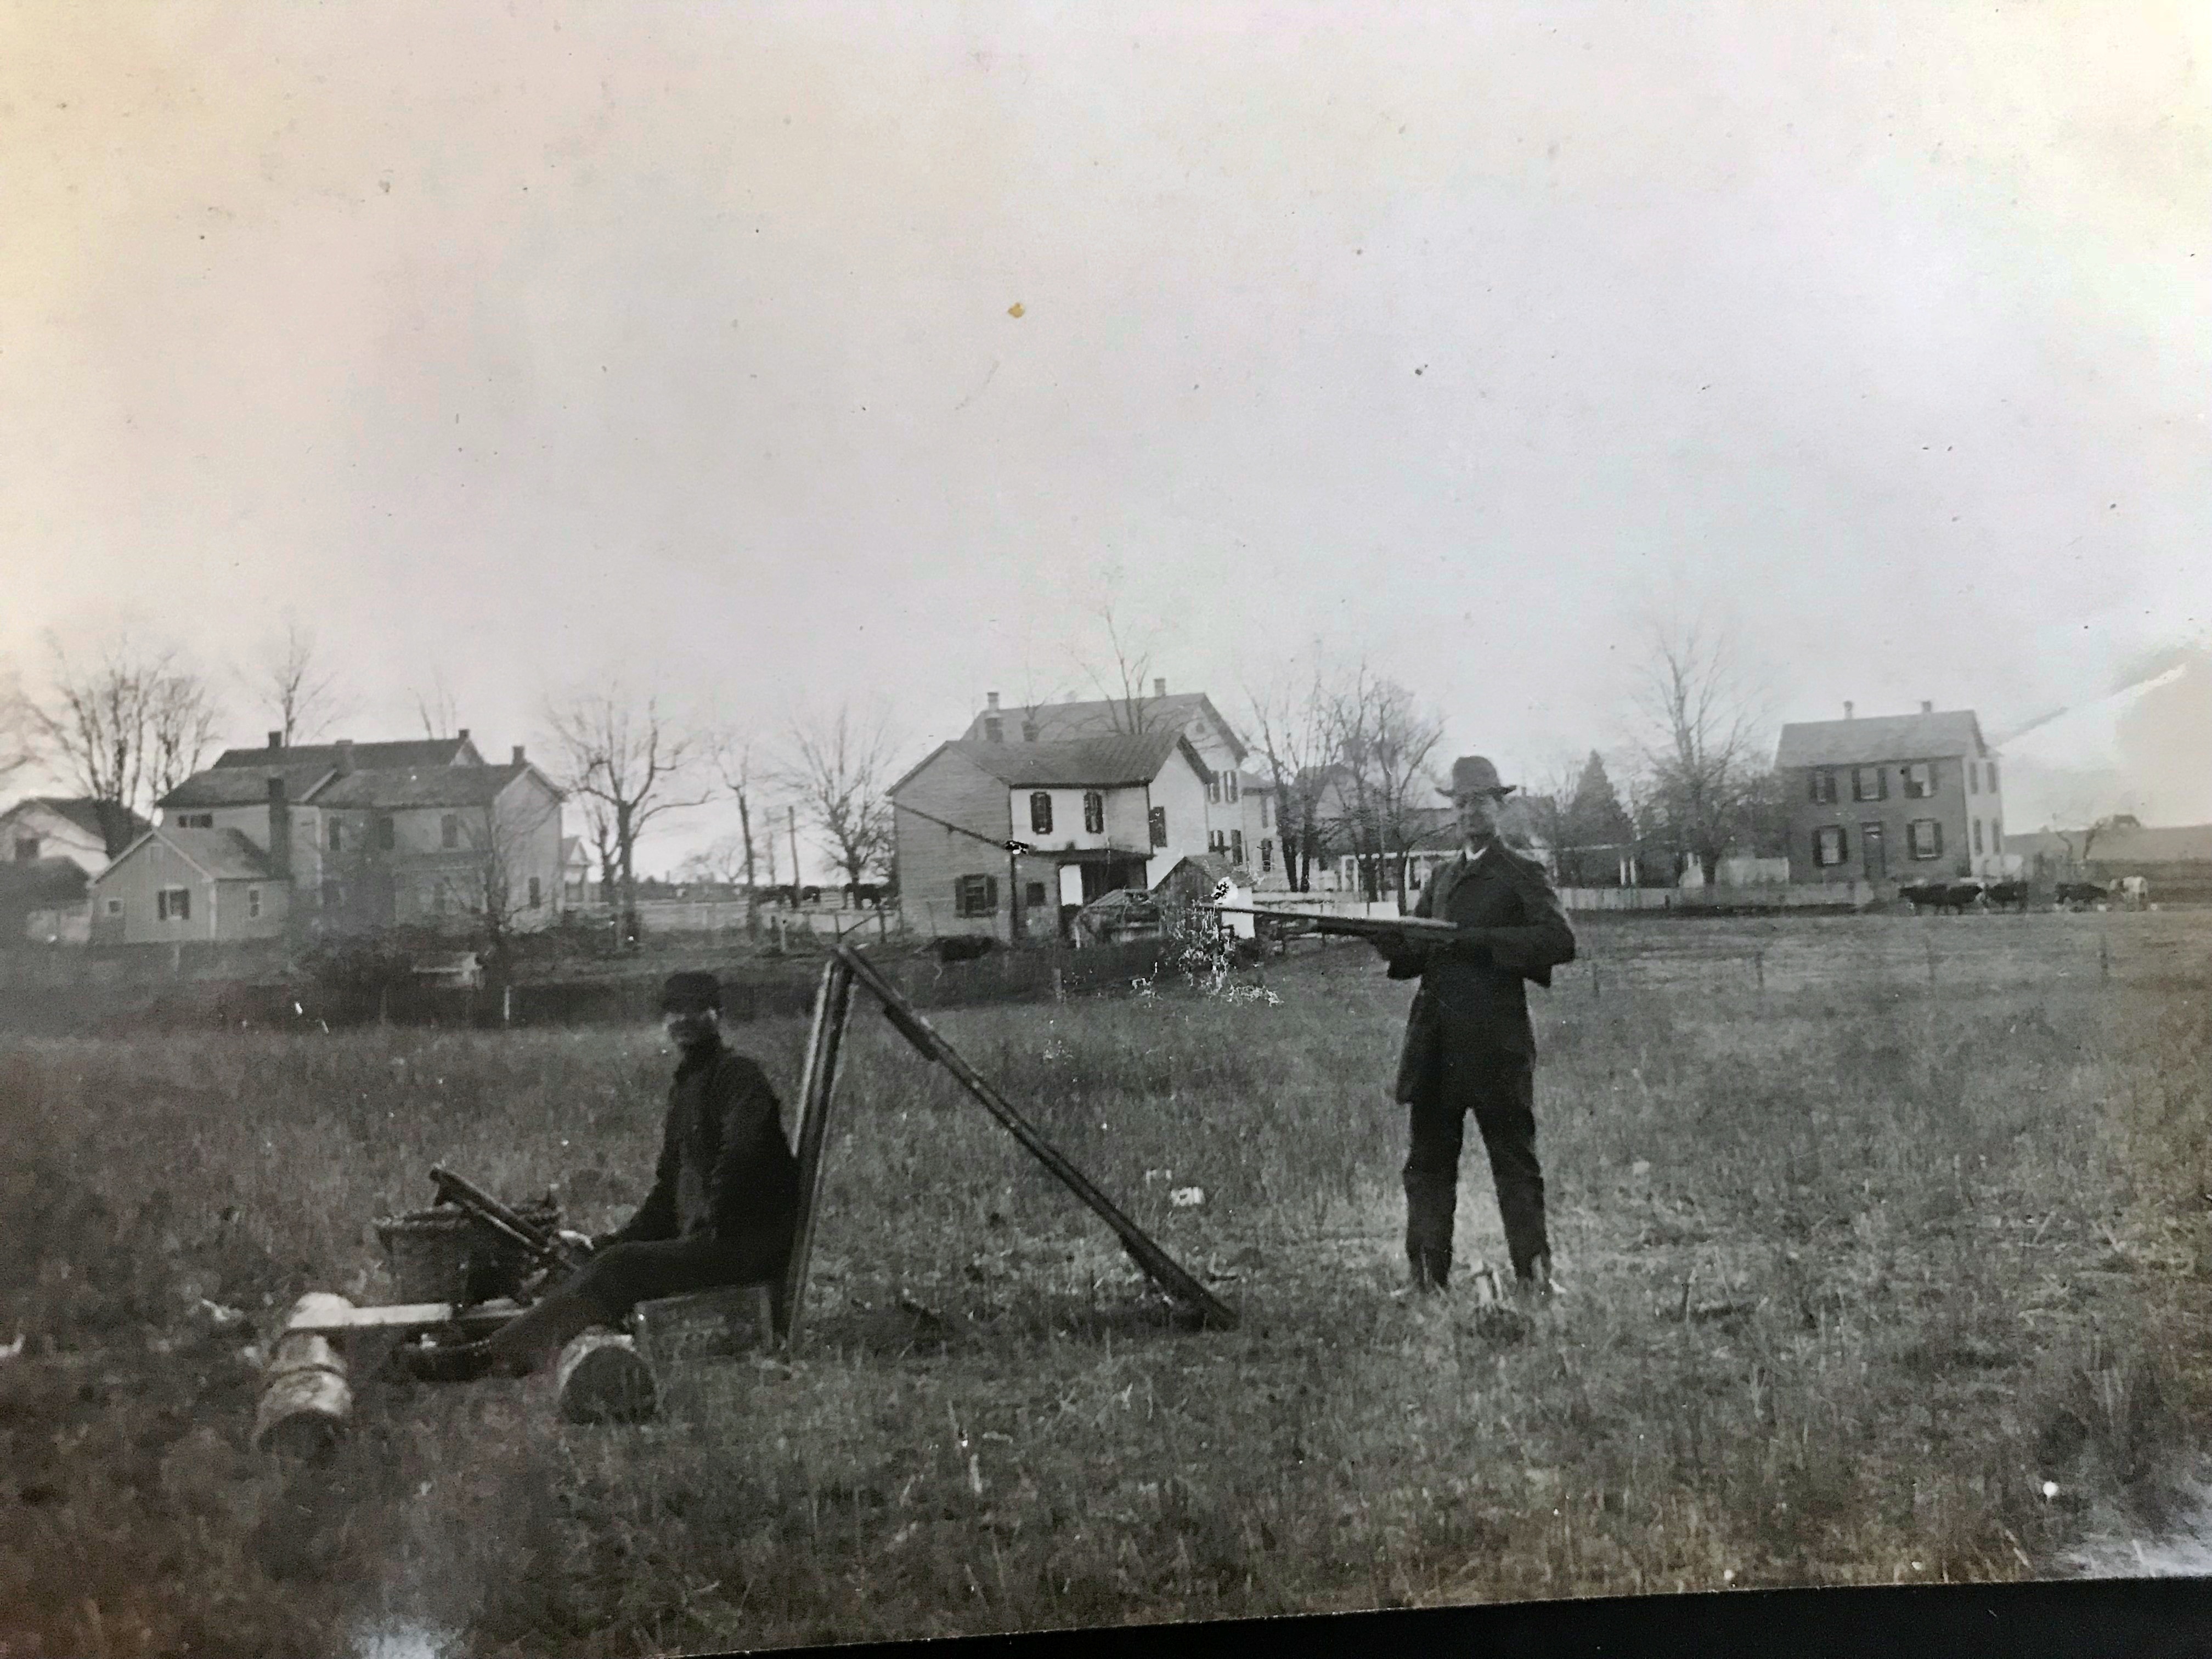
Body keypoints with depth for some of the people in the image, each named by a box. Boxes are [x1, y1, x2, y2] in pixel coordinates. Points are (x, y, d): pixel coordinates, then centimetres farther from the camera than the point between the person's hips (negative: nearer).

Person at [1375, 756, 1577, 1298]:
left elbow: (1560, 940, -12)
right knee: (1428, 1162, 5)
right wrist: (1388, 942, -5)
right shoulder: (1441, 878, 21)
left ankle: (1534, 1275, 4)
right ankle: (1427, 1279, 10)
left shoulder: (1521, 873, 2)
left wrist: (1479, 941, -17)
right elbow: (1415, 957, 18)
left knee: (1514, 1161, -1)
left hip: (1495, 1044, -6)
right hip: (1435, 1045, 6)